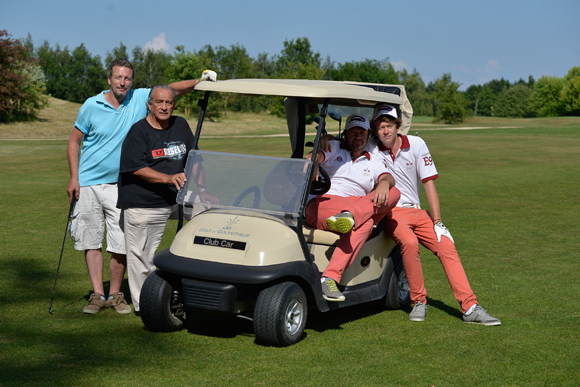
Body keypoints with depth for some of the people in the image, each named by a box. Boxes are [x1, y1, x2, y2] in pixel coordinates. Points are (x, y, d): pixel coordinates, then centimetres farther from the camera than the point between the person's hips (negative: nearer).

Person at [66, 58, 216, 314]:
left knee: (122, 244, -2)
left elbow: (172, 90, -4)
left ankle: (115, 294, 13)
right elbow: (74, 141, 3)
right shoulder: (92, 106, -4)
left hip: (120, 185, 1)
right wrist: (74, 177, -3)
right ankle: (97, 295, 12)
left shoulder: (140, 99, -1)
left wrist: (200, 81, -21)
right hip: (88, 184, 0)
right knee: (91, 241, 3)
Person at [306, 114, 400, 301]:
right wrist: (312, 163, -32)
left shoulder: (374, 162, 26)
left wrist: (384, 183, -24)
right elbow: (316, 155, -5)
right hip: (321, 204, -4)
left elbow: (389, 179, 3)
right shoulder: (333, 149, 20)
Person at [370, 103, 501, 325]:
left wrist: (437, 221, -4)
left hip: (416, 212, 3)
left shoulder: (416, 144, 2)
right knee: (409, 242, -33)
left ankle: (469, 308, -15)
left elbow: (429, 182, 1)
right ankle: (418, 302, -16)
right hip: (390, 213, -3)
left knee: (446, 246, -15)